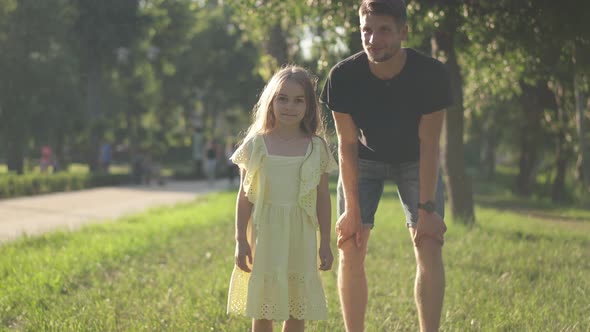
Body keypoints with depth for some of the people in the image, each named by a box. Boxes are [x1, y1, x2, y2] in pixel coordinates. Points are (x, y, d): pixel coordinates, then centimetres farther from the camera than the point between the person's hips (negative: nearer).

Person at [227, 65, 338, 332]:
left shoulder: (316, 147, 2)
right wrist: (241, 240, -1)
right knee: (262, 308, 5)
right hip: (265, 234, -1)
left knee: (298, 310, 6)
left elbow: (323, 199, 5)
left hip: (301, 237, 1)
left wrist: (325, 243, 4)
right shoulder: (256, 145, -1)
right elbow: (245, 196, 2)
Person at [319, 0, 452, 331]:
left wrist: (427, 208, -25)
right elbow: (347, 144, -19)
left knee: (430, 249, -12)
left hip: (415, 161, 0)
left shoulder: (432, 74, -29)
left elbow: (429, 145, -24)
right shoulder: (343, 76, -28)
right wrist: (352, 209, -19)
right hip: (365, 159, 1)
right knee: (350, 249, -9)